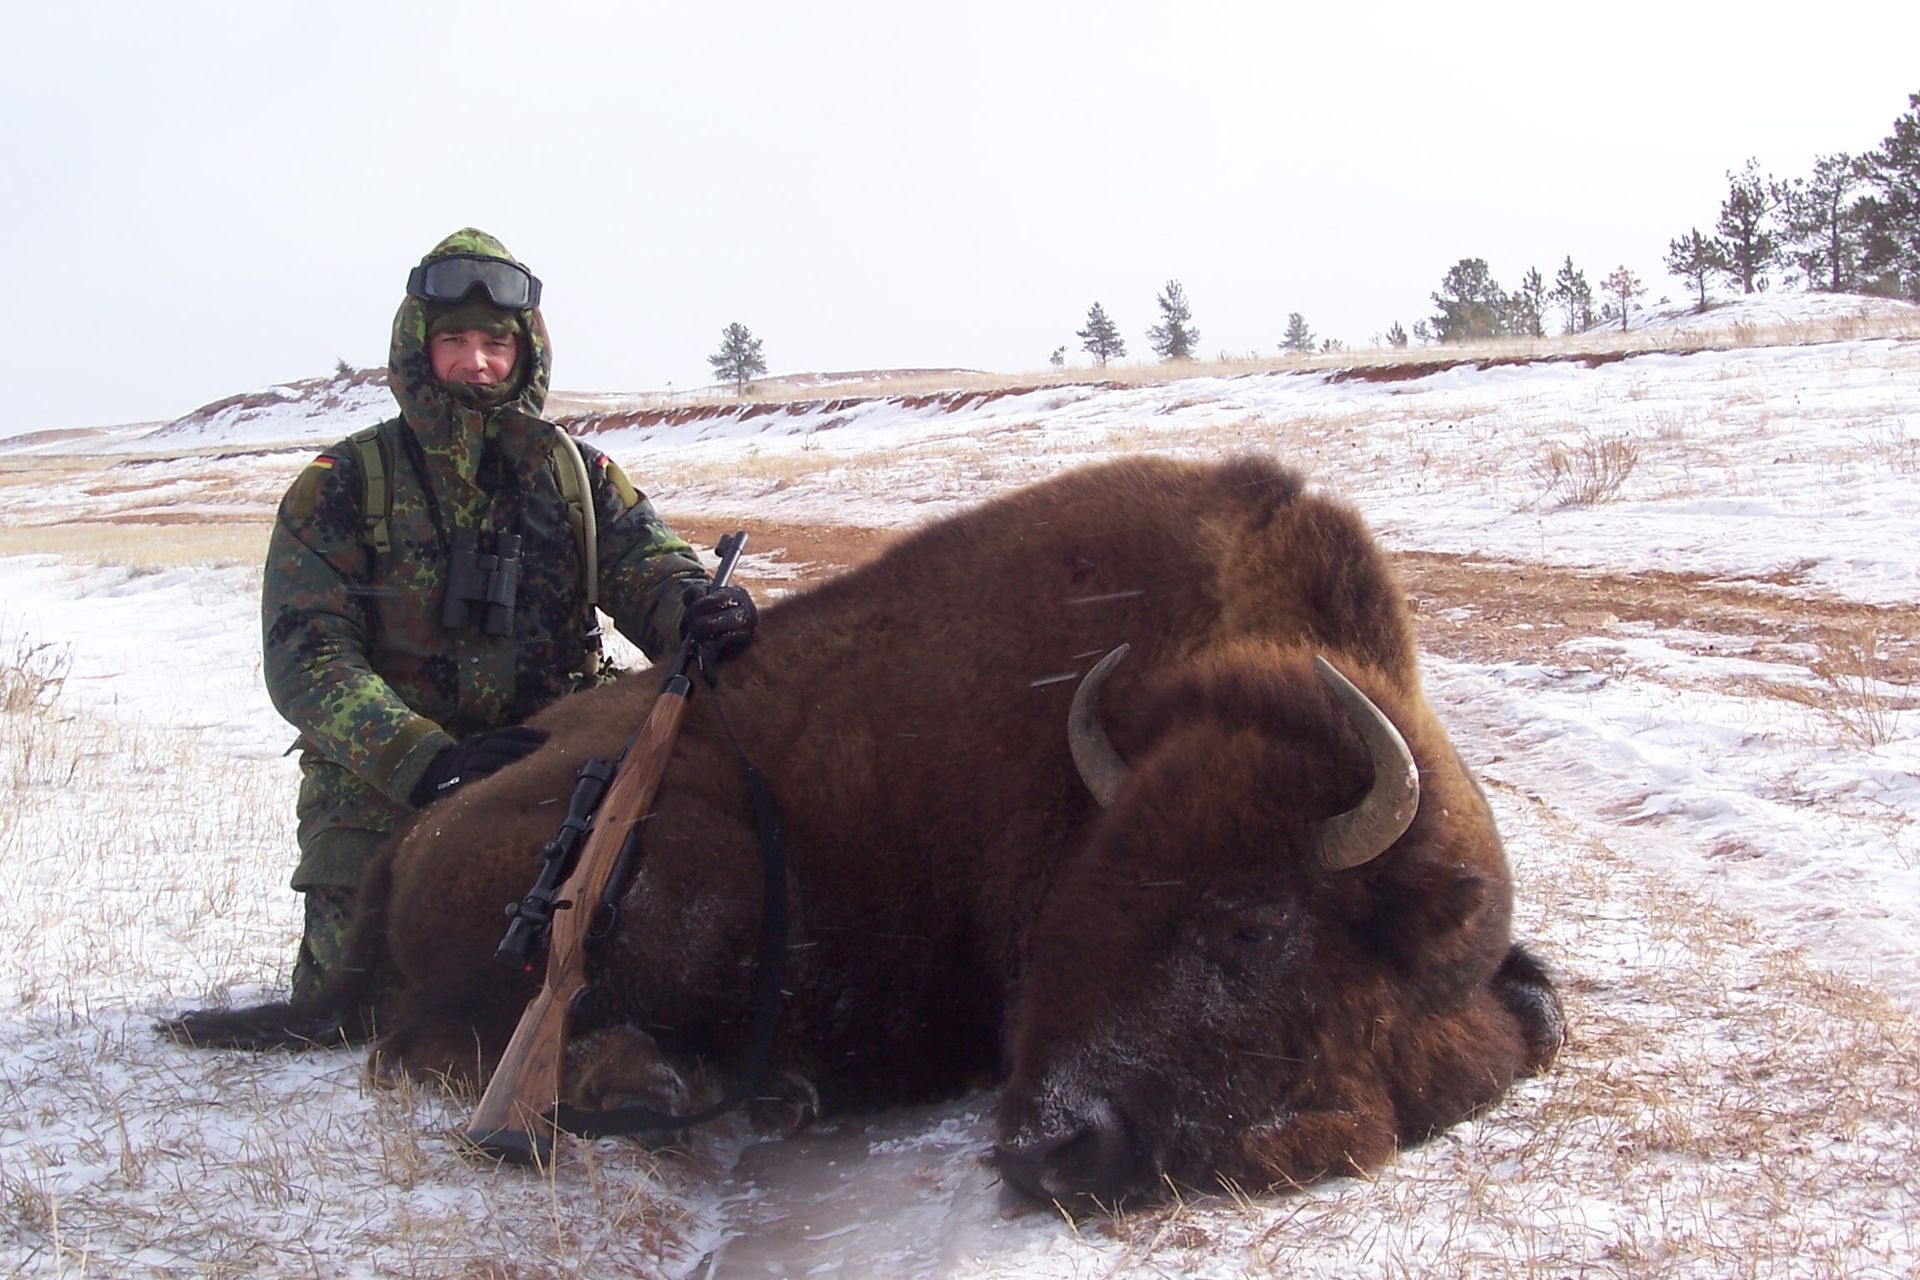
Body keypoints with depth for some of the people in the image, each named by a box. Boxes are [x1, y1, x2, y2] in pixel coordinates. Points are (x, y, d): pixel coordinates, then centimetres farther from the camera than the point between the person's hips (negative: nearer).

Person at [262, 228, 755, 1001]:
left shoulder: (576, 473, 10)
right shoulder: (344, 486, 1)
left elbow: (643, 558, -6)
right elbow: (305, 655, -8)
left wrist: (694, 604, -33)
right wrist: (427, 761, -24)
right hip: (384, 790, -2)